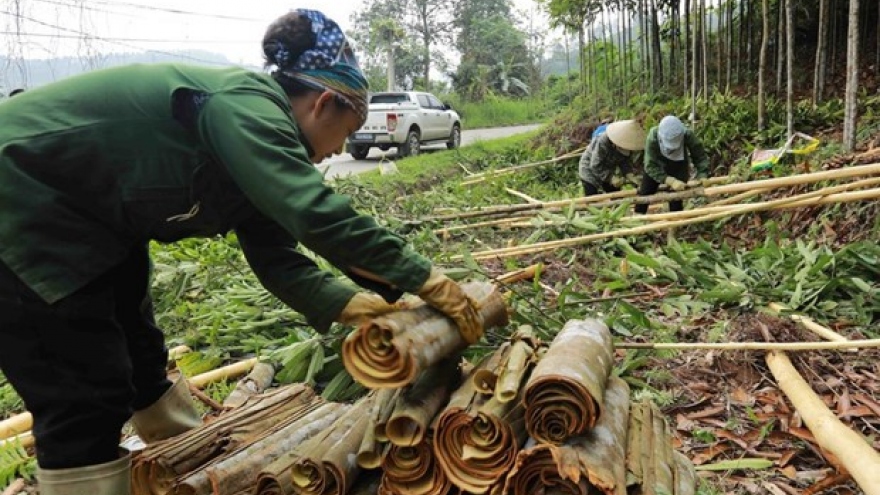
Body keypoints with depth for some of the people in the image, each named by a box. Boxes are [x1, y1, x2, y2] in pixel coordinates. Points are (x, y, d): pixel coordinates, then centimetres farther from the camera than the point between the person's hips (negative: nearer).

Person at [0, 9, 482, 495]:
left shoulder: (256, 120, 4)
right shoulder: (244, 106, -25)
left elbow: (275, 254, 2)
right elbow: (315, 214, -36)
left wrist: (344, 304, -9)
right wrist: (423, 278, -28)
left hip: (85, 221, 10)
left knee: (141, 360, 20)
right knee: (86, 399, -6)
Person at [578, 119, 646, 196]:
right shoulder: (603, 142, -34)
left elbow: (625, 162, -6)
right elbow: (595, 166, -32)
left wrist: (629, 174, -25)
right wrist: (611, 178, -35)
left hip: (608, 173, 7)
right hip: (590, 170, -7)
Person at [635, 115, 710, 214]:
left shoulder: (689, 136, -33)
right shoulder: (653, 136, -37)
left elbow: (701, 158, -23)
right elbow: (650, 166, -36)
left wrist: (701, 178, -40)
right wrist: (671, 181, -46)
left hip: (678, 166, 0)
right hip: (656, 165, 0)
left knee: (676, 197, -11)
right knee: (644, 193, 3)